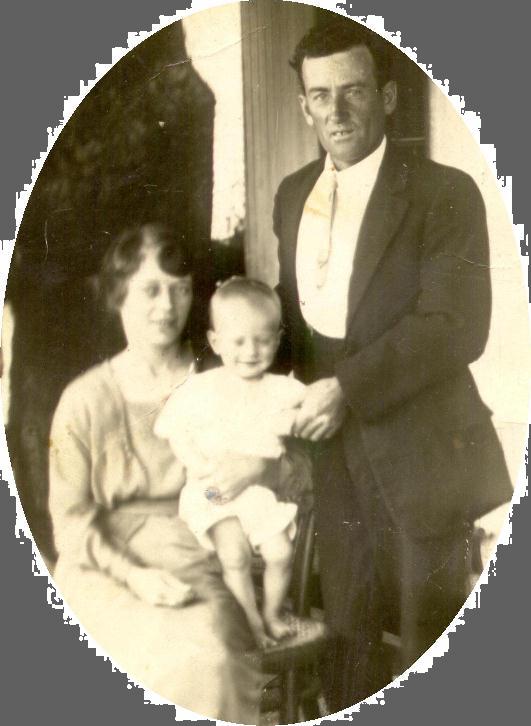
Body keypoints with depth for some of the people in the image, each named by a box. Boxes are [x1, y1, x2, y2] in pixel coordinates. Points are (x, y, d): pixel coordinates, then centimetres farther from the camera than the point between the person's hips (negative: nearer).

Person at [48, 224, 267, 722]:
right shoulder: (86, 400, 0)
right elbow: (71, 519, -1)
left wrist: (259, 465, -14)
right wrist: (136, 576, -16)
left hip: (197, 564, 1)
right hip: (107, 573, -1)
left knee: (213, 651, -29)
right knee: (188, 658, -28)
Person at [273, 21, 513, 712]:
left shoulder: (443, 194, -11)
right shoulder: (292, 194, 9)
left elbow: (456, 327, -19)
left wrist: (347, 388, -22)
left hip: (422, 453, -5)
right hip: (336, 453, 5)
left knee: (430, 637, 8)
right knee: (349, 634, 17)